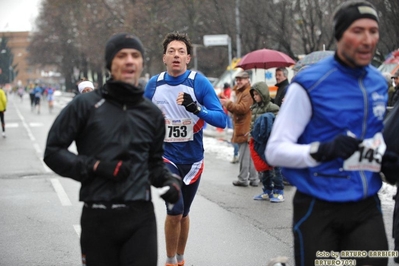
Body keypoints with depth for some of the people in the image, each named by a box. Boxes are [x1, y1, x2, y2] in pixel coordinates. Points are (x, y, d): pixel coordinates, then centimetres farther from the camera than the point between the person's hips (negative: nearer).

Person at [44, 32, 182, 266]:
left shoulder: (152, 113, 13)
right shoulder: (85, 105, 1)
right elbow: (53, 151, 1)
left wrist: (169, 180, 1)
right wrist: (94, 166, -11)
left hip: (141, 218, 2)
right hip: (97, 219, -1)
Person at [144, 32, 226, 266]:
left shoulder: (199, 82, -11)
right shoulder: (154, 84, -3)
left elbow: (221, 119, -18)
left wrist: (196, 109, -33)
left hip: (192, 158, 0)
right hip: (166, 156, 0)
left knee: (183, 213, 15)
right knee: (175, 211, -14)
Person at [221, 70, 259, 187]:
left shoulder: (248, 93, -14)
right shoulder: (241, 92, 22)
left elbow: (242, 108, -23)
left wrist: (228, 104, -19)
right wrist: (228, 106, 10)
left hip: (245, 129, -11)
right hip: (242, 128, 11)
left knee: (244, 156, -6)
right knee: (249, 155, 11)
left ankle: (243, 179, -1)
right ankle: (253, 178, 14)